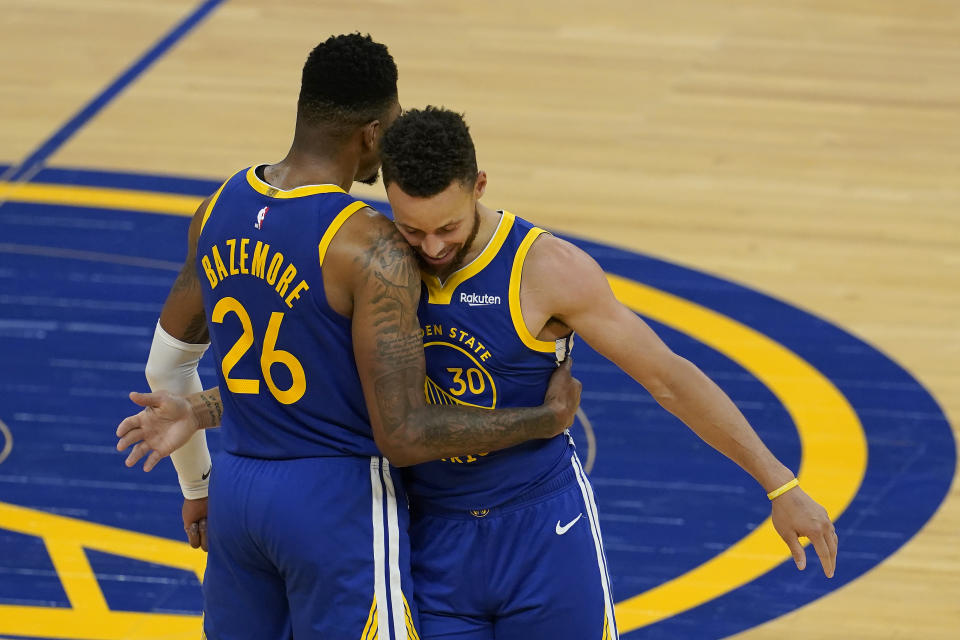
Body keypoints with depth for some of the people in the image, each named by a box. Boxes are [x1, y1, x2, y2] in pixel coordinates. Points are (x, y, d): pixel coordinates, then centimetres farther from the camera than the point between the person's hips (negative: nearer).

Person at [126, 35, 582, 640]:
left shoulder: (221, 209, 2)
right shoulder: (372, 248, -20)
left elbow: (167, 366, 15)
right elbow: (405, 435, -23)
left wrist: (197, 486, 28)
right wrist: (546, 419, -12)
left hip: (235, 492, 7)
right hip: (339, 501, -7)